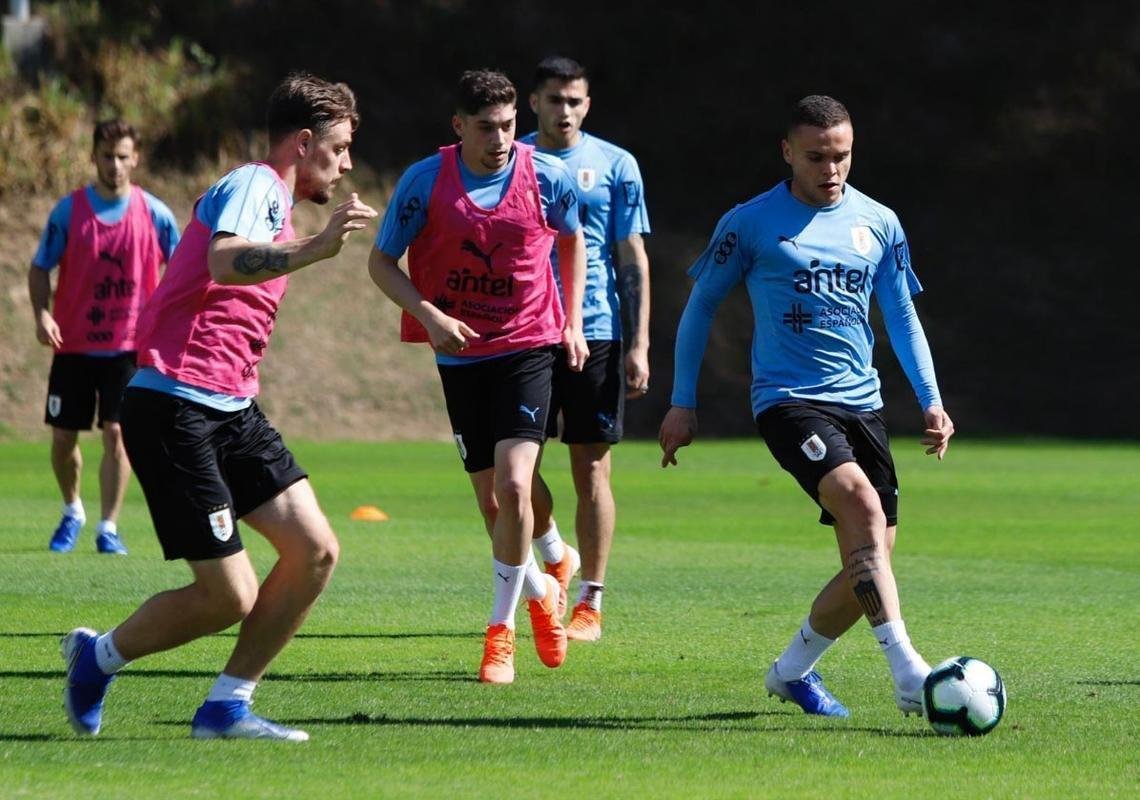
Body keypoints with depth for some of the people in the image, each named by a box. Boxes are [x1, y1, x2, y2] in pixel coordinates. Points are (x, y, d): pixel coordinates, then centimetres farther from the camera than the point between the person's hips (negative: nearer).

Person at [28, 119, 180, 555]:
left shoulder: (154, 214, -3)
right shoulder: (68, 211, -4)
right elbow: (40, 268, 1)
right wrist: (42, 313, -16)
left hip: (128, 344, -1)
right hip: (73, 345, 1)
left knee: (116, 433, -9)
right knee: (63, 436, 5)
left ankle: (108, 528, -1)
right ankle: (72, 512, 30)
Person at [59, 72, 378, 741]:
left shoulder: (272, 200, 21)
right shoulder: (253, 185, -11)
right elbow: (225, 263, -33)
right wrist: (315, 249, -44)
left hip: (231, 410, 10)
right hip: (176, 407, -10)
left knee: (315, 549, -4)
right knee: (229, 597, -10)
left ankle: (226, 707, 4)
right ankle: (98, 656, 15)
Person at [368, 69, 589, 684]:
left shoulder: (546, 177, -7)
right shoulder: (425, 181, -10)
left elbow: (572, 240, 13)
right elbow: (381, 262, -3)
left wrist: (572, 323, 9)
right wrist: (429, 315, -18)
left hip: (528, 347, -1)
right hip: (459, 353, 1)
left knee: (513, 486, -17)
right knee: (490, 500, 7)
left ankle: (500, 628, -3)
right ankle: (539, 590, 36)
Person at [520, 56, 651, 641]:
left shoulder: (615, 166, 3)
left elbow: (633, 261, 4)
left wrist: (639, 345, -2)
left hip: (595, 331, -2)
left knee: (591, 470, -1)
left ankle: (591, 605, 6)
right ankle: (556, 557, 28)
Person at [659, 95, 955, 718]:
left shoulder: (878, 223, 9)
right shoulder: (751, 223, -1)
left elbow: (902, 317, 15)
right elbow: (700, 306, 8)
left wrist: (930, 400, 3)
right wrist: (682, 403, 7)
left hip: (862, 403, 5)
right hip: (787, 400, -5)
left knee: (871, 564, 1)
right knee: (863, 504, -29)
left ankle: (791, 671, 24)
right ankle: (906, 671, -37)